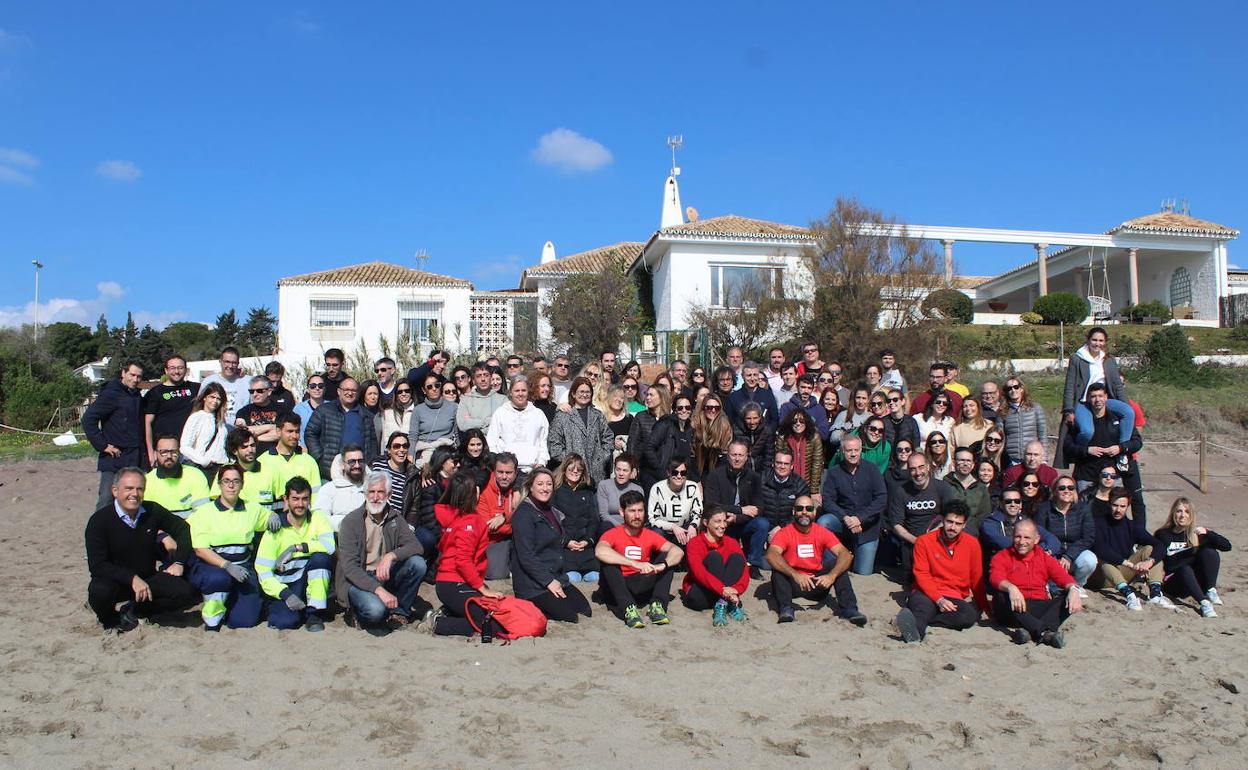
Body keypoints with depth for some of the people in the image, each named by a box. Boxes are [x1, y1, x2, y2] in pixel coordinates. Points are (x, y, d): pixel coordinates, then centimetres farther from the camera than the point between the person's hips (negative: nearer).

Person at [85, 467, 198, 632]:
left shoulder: (152, 512, -5)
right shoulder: (99, 520, -15)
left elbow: (182, 528, 9)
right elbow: (97, 565, -18)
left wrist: (179, 562, -3)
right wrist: (132, 579, -28)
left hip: (148, 579, 3)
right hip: (115, 581, -3)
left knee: (185, 594, -20)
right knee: (99, 592, -36)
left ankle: (133, 611, 4)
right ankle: (110, 620, 1)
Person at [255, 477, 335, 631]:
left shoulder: (317, 518, 1)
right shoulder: (275, 530, -3)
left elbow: (330, 546, -19)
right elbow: (262, 571, -9)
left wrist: (296, 547, -23)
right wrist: (285, 594, -22)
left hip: (315, 580, 1)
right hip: (284, 586, -1)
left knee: (320, 557, -29)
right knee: (285, 621, -29)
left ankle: (314, 614, -17)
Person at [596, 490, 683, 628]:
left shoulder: (650, 535, 2)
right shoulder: (613, 534, -9)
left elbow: (678, 551, -11)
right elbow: (599, 551, -34)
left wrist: (661, 565, -34)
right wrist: (635, 564, -39)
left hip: (642, 588, 3)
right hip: (617, 590, -3)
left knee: (667, 558, -10)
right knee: (607, 559, -28)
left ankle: (657, 605, -24)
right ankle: (629, 608, -36)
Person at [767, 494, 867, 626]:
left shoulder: (822, 533, -2)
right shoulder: (785, 533, -10)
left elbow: (846, 555, -15)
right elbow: (771, 555, -30)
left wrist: (832, 575, -35)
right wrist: (795, 574, -43)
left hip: (817, 583, 2)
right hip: (793, 584, -2)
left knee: (838, 564, -18)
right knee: (778, 567, -28)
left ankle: (849, 609, -24)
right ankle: (785, 609, -33)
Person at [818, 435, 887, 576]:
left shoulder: (871, 470, -4)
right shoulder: (834, 472, -2)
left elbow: (882, 499, -11)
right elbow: (827, 500, -7)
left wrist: (860, 518, -21)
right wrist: (845, 518, -23)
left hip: (868, 526, 0)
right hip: (843, 519, 1)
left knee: (863, 574, -2)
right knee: (822, 523, -32)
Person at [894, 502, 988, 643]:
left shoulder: (972, 544, 8)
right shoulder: (924, 541, 2)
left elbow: (976, 579, 14)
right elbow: (922, 575, -4)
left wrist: (984, 608, 12)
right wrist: (939, 600, -18)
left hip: (955, 598, 2)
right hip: (927, 595, -2)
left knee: (971, 615, -32)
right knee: (921, 603, -38)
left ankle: (916, 622, -41)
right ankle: (917, 630, -68)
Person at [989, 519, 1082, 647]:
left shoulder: (1045, 558, 17)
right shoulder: (1002, 557, 6)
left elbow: (1063, 577, 1)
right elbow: (995, 578, -14)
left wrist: (1073, 589, -23)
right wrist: (1011, 588, -37)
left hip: (1040, 607, 2)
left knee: (1069, 601, -20)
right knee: (1000, 596, -32)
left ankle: (1030, 631, -40)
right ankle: (1045, 633, -44)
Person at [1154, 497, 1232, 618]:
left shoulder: (1197, 533, 8)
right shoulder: (1163, 534, 3)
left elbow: (1227, 546, -5)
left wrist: (1207, 533, -18)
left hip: (1197, 581, 3)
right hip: (1172, 583, -2)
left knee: (1209, 552, -18)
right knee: (1185, 570, -34)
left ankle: (1211, 591, -23)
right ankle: (1204, 603, -46)